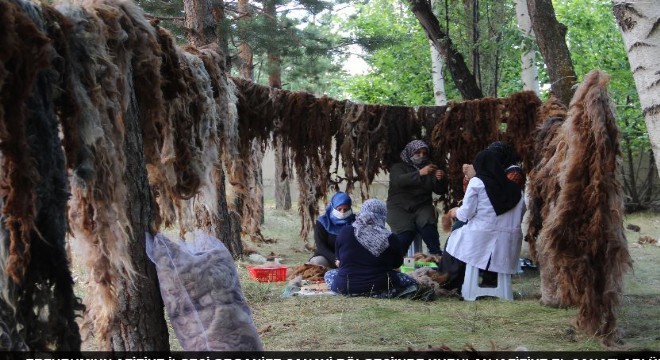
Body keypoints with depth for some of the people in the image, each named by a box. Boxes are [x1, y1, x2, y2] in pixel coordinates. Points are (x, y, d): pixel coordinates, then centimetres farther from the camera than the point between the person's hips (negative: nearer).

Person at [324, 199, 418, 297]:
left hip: (345, 288, 1)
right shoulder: (390, 238, -8)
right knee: (411, 282, 23)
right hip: (380, 289, -1)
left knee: (329, 274, 31)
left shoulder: (345, 232, -3)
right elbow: (397, 263, 8)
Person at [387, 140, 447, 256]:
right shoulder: (398, 167, 6)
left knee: (428, 227, -30)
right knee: (405, 233, -29)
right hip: (400, 208, -2)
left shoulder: (429, 169, 17)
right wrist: (420, 173, -31)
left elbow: (440, 190, 8)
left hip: (422, 207, 2)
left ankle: (437, 255, -25)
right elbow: (399, 181, -18)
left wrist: (441, 180, -15)